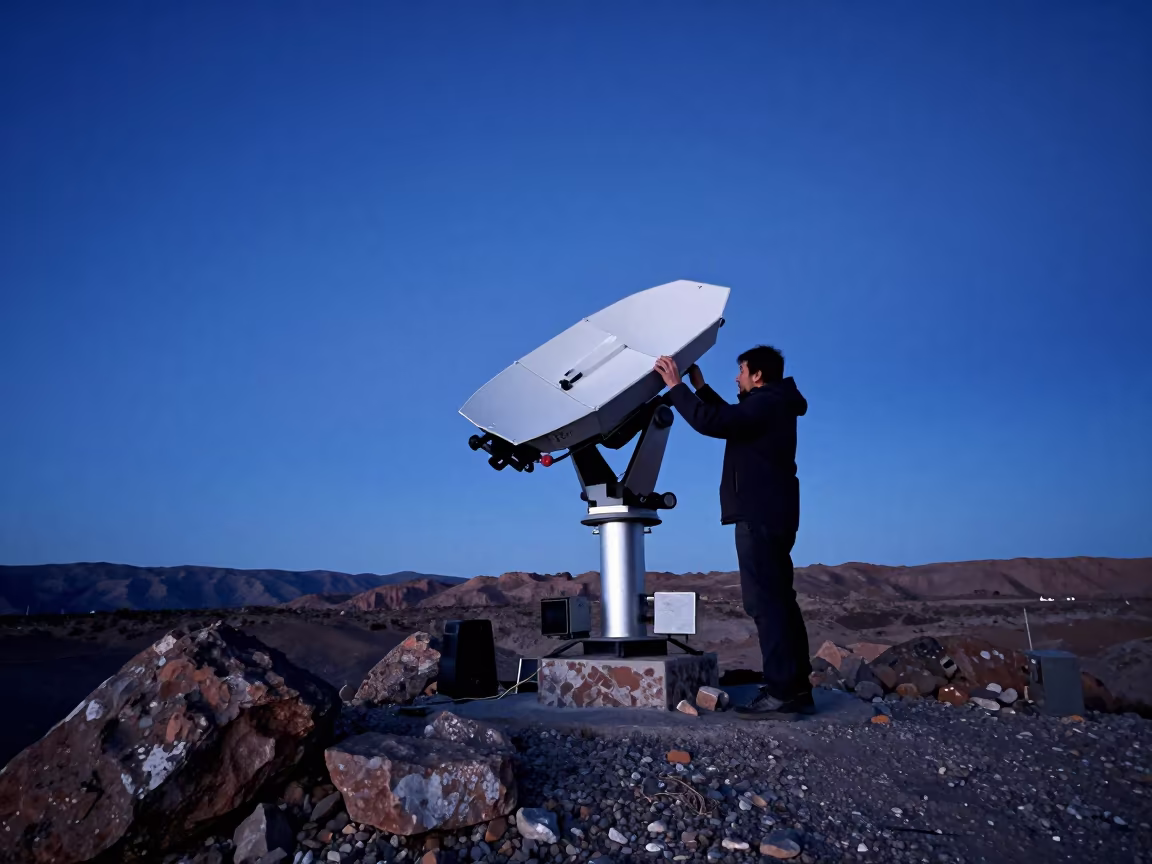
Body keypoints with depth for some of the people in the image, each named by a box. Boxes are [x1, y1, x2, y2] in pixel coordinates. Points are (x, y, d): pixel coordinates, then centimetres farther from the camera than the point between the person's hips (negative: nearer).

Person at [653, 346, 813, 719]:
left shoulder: (765, 404, -13)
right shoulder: (773, 406, 19)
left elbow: (711, 423, -24)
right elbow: (730, 419, 32)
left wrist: (676, 387, -13)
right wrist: (700, 387, 27)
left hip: (760, 515, -11)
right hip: (772, 514, 11)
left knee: (764, 601, -11)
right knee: (779, 599, 11)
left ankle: (781, 692, -12)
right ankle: (797, 688, 14)